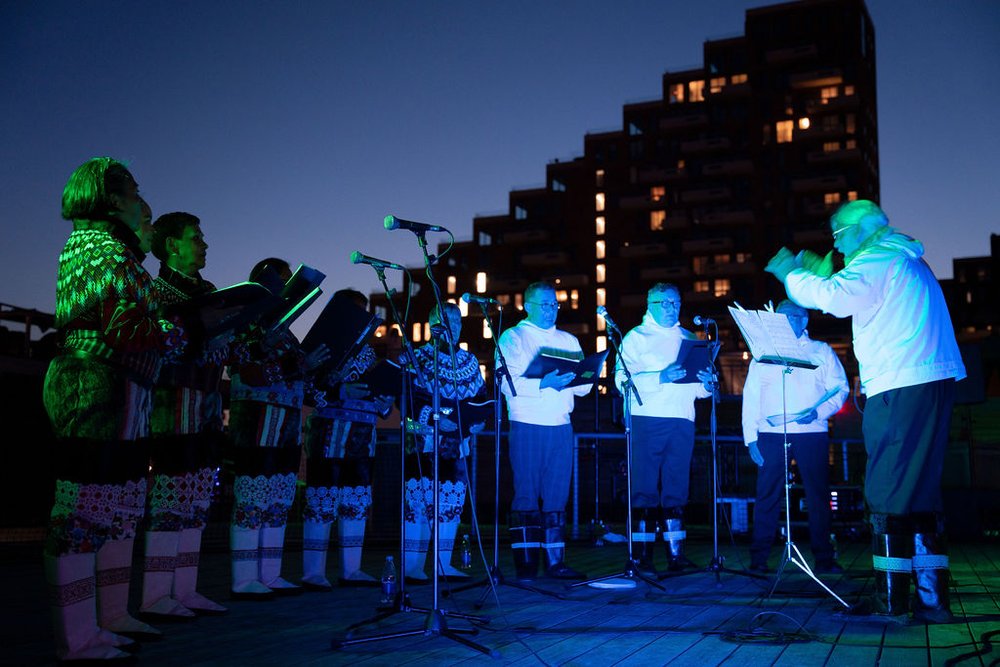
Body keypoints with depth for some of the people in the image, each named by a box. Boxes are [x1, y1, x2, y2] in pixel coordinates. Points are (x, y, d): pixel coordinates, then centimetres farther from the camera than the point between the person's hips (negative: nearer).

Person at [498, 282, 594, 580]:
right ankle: (525, 563, 1)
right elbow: (508, 382, -10)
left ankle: (555, 561, 9)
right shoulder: (513, 337, 4)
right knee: (527, 494, -4)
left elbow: (583, 387, 14)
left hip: (561, 426, 5)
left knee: (557, 496, 5)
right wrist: (542, 383, -23)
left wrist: (579, 378, -9)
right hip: (527, 425, -4)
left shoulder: (569, 341, 20)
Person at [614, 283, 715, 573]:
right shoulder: (636, 337, 7)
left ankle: (676, 554, 7)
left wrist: (706, 383, -4)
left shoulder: (689, 339, 20)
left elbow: (699, 390, 19)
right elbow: (623, 379, -8)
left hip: (682, 421, 4)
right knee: (645, 488, -5)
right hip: (647, 420, -4)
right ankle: (643, 556, -2)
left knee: (676, 489, 4)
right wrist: (661, 377, -19)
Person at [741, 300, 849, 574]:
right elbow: (750, 397, 10)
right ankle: (758, 559, 1)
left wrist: (818, 412, -13)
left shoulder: (822, 352, 13)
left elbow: (839, 388, 5)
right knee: (767, 495, -3)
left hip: (811, 432, 0)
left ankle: (823, 558, 6)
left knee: (818, 495, 0)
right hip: (770, 434, 1)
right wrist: (750, 437, 1)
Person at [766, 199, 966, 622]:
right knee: (922, 489, 9)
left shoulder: (877, 258, -6)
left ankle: (891, 598, -4)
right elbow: (855, 297, 35)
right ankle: (931, 598, 10)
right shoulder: (907, 260, 25)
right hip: (934, 381, 10)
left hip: (900, 388, -10)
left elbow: (832, 297, -20)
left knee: (889, 492, -6)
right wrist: (820, 272, 33)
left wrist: (792, 274, -4)